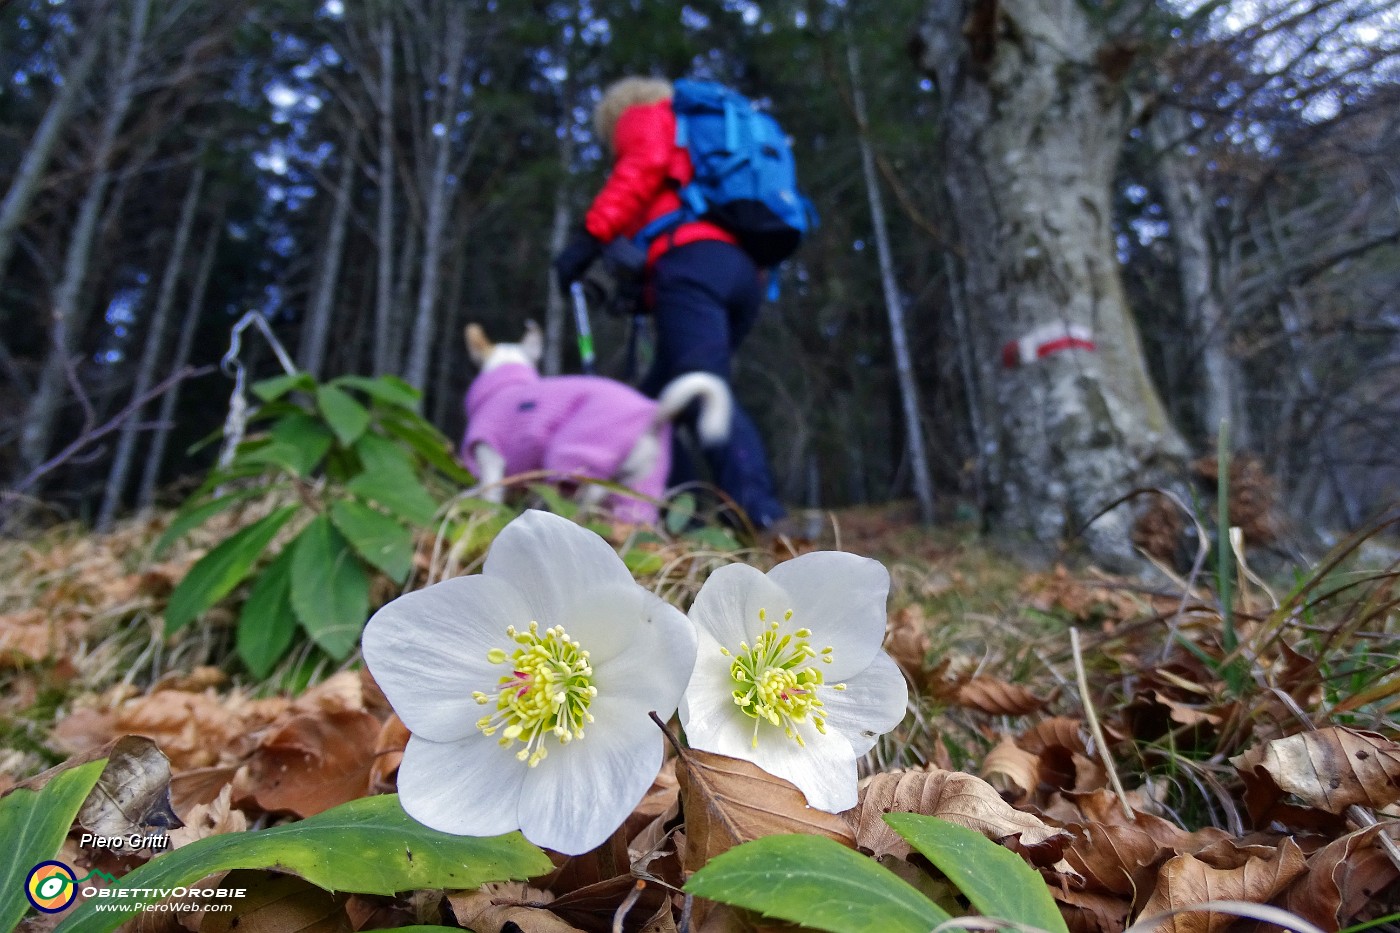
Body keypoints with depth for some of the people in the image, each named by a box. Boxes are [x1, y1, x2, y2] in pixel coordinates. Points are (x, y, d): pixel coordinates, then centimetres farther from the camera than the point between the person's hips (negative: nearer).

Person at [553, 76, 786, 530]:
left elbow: (643, 168, -3)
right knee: (659, 397, 9)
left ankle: (760, 516, -35)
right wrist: (641, 289, 27)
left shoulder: (644, 116, 21)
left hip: (692, 261, -8)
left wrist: (591, 236, -9)